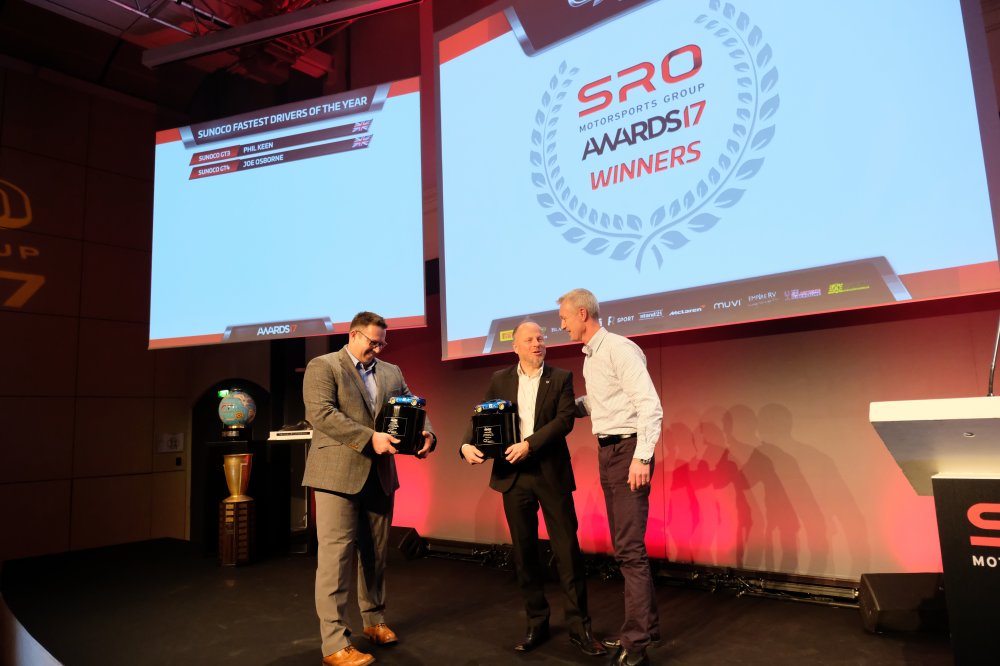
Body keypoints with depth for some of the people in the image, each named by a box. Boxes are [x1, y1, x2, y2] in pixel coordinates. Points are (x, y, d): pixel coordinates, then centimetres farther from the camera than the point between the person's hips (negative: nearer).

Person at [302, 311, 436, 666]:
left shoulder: (391, 372, 14)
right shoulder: (322, 366, -3)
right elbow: (320, 414, -17)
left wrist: (427, 433, -12)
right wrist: (370, 438, -24)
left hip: (379, 475, 6)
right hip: (338, 475, -6)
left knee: (376, 554, 16)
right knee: (336, 556, -3)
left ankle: (374, 621, 34)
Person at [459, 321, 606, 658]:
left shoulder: (561, 378, 2)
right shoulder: (500, 379, 8)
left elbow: (565, 419, -10)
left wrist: (530, 444, -21)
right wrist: (467, 444, -17)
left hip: (552, 474, -2)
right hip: (514, 475, 2)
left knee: (567, 551, 1)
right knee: (524, 553, 11)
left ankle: (579, 628, 13)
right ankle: (536, 624, 25)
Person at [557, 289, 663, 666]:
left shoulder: (620, 349, -14)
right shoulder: (590, 357, 14)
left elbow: (650, 405, -19)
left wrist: (642, 456, -23)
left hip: (628, 450, -9)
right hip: (607, 451, 9)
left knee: (629, 549, -7)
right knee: (624, 546, 14)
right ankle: (646, 625, 27)